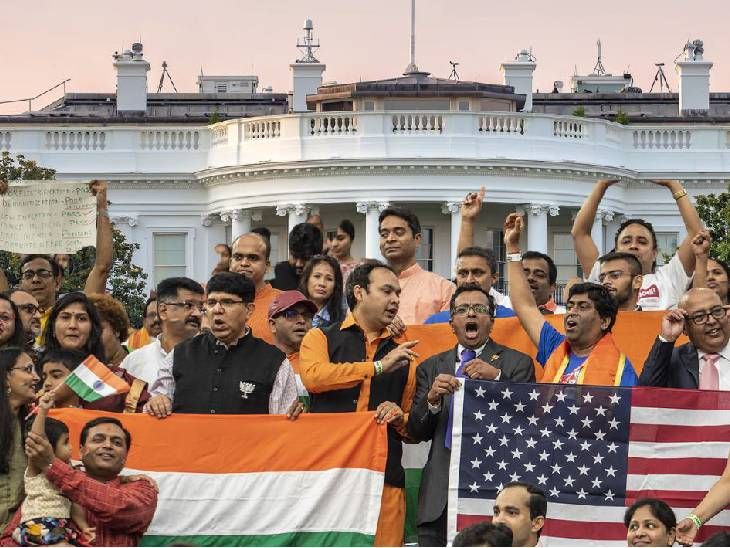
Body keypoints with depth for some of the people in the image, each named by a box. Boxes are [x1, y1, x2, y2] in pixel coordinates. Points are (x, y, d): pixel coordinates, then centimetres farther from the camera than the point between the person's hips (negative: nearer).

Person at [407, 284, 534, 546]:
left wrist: (497, 377, -16)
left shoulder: (517, 363, 8)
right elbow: (416, 433, 11)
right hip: (440, 493, 3)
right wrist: (432, 399, -10)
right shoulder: (431, 367, 17)